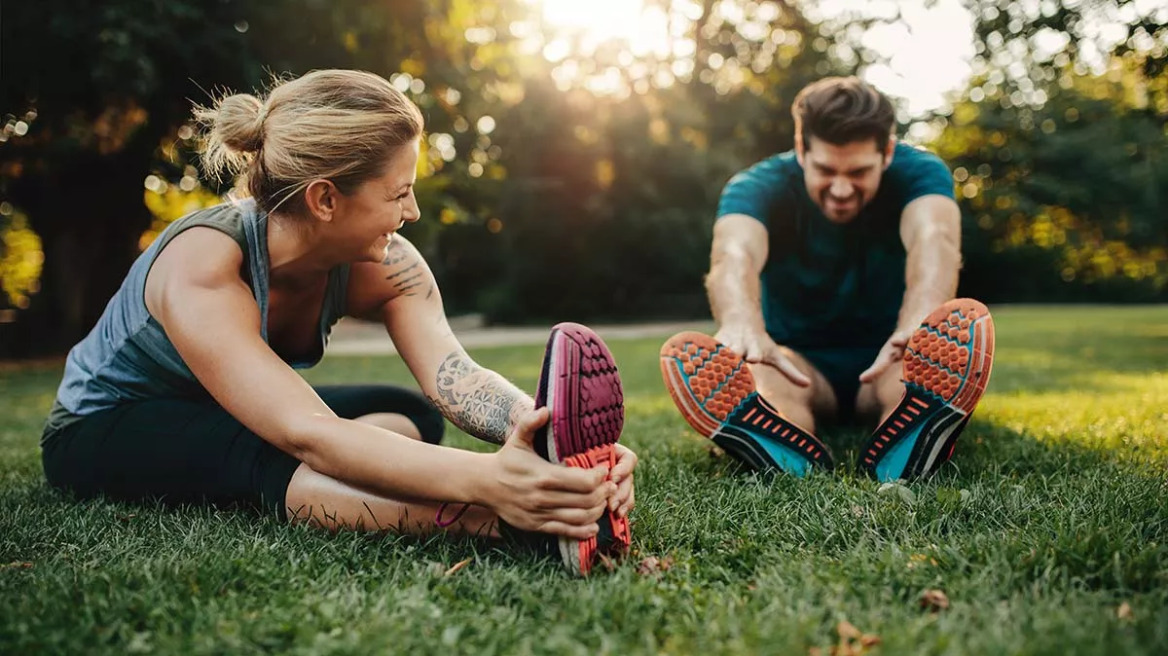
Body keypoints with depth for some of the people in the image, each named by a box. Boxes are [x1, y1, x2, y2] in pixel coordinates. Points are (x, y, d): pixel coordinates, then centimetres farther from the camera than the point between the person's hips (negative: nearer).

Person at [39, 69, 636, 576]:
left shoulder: (381, 265, -18)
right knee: (271, 457, -39)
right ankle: (513, 520, -57)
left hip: (238, 425, 7)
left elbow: (454, 375, -35)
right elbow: (308, 436, -49)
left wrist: (553, 429, -55)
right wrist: (483, 478, -63)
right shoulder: (201, 271, -36)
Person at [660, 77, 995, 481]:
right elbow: (735, 255, -38)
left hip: (886, 362, 1)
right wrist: (742, 327, -62)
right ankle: (802, 467, -63)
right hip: (800, 364, 0)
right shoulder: (759, 187, -14)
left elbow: (933, 239, -35)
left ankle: (898, 461, -59)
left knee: (966, 324, -33)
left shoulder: (918, 173, -12)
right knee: (737, 365, -35)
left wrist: (919, 325, -59)